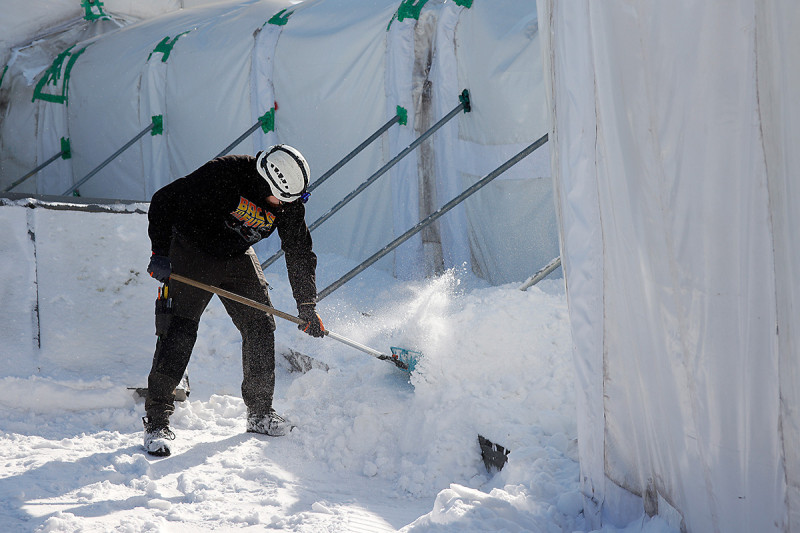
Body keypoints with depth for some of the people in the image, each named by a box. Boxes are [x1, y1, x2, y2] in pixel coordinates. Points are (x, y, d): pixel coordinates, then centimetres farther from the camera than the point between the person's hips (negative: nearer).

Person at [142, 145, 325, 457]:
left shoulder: (289, 202, -13)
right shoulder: (223, 174, -30)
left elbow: (300, 254, -1)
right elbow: (164, 201, -22)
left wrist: (306, 306, -5)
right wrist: (161, 252, -25)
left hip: (238, 257, 5)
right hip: (192, 252, -5)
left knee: (260, 325, -1)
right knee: (179, 330, -13)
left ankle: (260, 412, 14)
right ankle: (156, 420, -7)